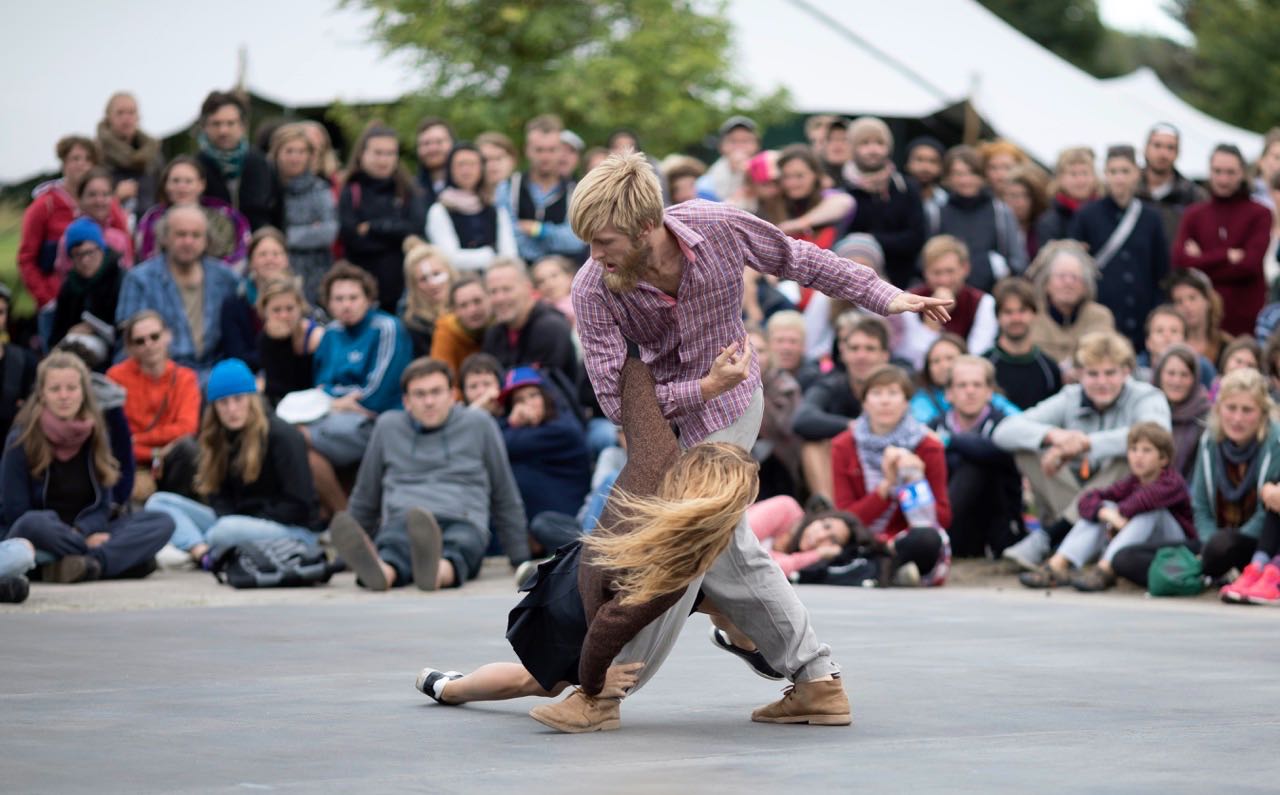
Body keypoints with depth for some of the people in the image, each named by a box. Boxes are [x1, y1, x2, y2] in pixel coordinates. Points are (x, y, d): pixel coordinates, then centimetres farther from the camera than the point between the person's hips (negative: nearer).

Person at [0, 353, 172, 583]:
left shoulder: (95, 434, 5)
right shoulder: (21, 440, -7)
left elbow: (102, 504, 5)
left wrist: (85, 531, -20)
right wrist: (86, 538, -19)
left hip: (87, 535, 4)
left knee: (162, 523, -14)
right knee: (34, 524, -40)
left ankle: (90, 564, -36)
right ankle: (126, 557, -28)